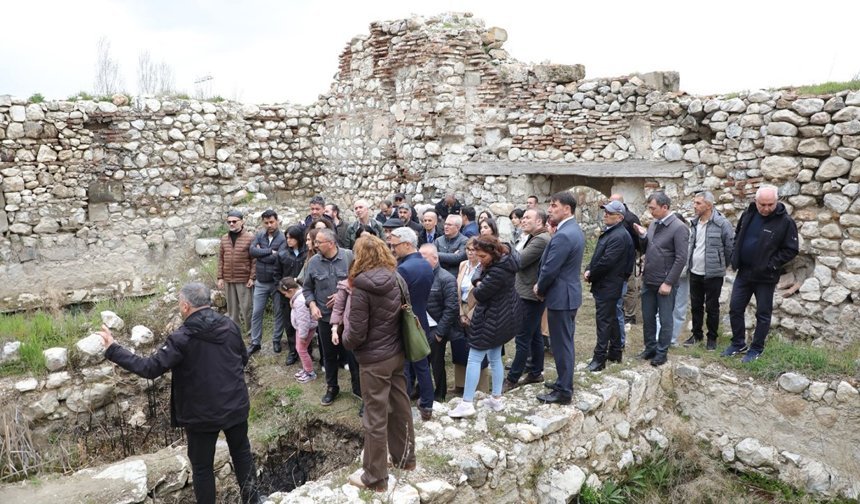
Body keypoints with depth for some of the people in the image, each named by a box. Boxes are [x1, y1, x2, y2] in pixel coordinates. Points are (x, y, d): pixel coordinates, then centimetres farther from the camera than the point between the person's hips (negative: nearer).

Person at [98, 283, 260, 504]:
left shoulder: (182, 338, -20)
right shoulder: (230, 325, -4)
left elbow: (150, 368, -21)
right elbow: (243, 359, 9)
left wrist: (113, 350, -13)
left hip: (202, 414, -4)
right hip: (236, 406, 5)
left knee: (202, 467, 15)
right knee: (242, 454, 23)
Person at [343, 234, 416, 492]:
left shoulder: (362, 289, -21)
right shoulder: (395, 279, -1)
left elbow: (357, 334, -19)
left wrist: (345, 338, 2)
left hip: (375, 360, -7)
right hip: (397, 353, 7)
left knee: (375, 417, 5)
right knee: (400, 407, 20)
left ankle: (375, 477, 19)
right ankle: (405, 457, 38)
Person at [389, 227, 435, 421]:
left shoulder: (404, 269, -24)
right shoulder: (427, 265, 3)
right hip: (421, 323, 8)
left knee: (403, 370, 5)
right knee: (422, 366, 17)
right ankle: (427, 406, 26)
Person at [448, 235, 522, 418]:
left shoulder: (498, 271, -28)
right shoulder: (504, 261, 5)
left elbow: (480, 294, -23)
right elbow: (483, 280, 11)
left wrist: (477, 286, -2)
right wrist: (480, 283, -10)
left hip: (493, 319, -10)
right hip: (504, 316, 10)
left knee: (474, 359, -3)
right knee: (495, 358, 18)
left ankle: (467, 404, 2)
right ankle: (496, 399, 26)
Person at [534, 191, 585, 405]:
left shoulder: (563, 235, -23)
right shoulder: (575, 230, 10)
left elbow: (550, 269, -23)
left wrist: (539, 289, -5)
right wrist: (542, 286, 9)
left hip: (561, 296, -10)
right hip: (570, 293, 10)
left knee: (561, 345, -1)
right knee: (565, 342, 19)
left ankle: (563, 391, 9)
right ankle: (565, 382, 31)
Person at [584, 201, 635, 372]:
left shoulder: (619, 236, -20)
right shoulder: (609, 231, 12)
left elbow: (606, 262, -23)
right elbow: (598, 255, 16)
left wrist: (591, 275, -11)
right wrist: (589, 270, 0)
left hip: (607, 285, -10)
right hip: (605, 284, 10)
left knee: (604, 321, -5)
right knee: (611, 319, 17)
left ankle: (599, 358, 1)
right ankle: (615, 353, 29)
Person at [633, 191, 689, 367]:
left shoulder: (678, 228, -14)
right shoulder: (653, 224, 7)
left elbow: (681, 259, -17)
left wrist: (668, 282, -18)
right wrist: (642, 235, -4)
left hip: (665, 283, -7)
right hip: (648, 280, 7)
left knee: (665, 319, 7)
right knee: (647, 317, 14)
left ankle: (662, 352, 18)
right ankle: (650, 347, 29)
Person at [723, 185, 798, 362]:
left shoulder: (785, 221, -14)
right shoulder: (748, 214, 1)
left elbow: (791, 250, -10)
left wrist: (771, 265, -17)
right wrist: (735, 256, 5)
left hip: (766, 277, -5)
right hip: (743, 272, 5)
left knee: (763, 314, 7)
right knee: (735, 308, 10)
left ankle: (757, 349, 21)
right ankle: (738, 343, 26)